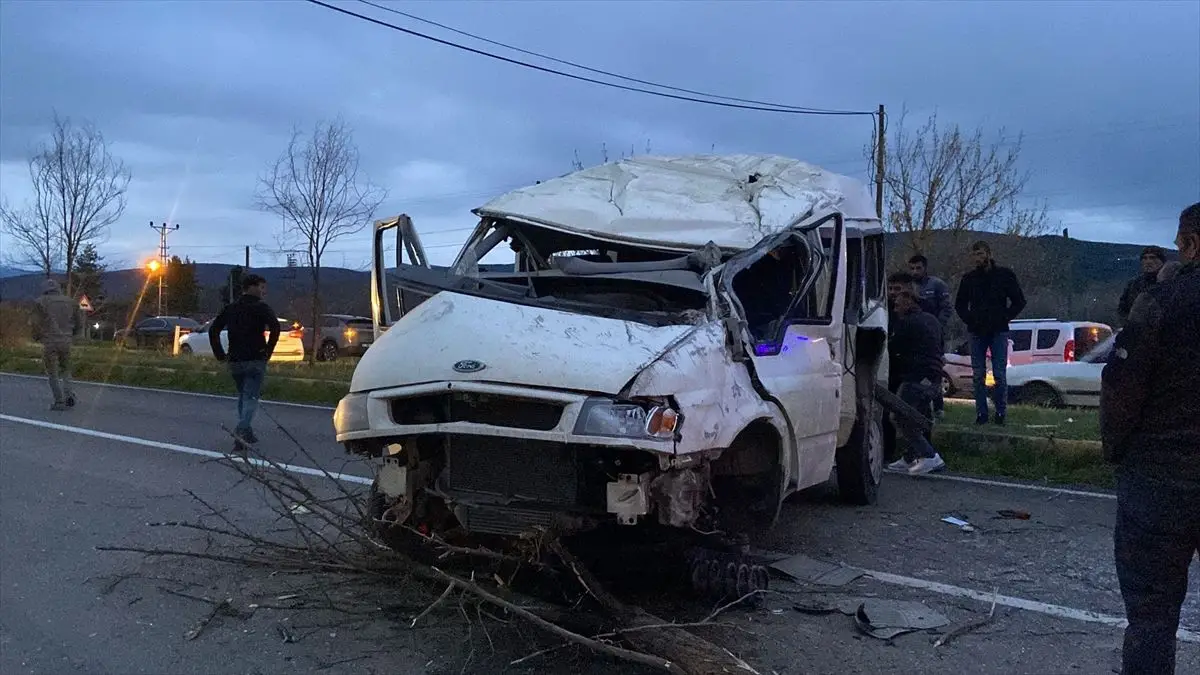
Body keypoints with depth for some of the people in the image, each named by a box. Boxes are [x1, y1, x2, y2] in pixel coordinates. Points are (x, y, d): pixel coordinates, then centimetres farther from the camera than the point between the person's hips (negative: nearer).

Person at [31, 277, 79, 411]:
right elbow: (77, 323, 12)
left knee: (52, 373, 6)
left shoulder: (40, 302, -2)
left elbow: (37, 324, -4)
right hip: (66, 341, 3)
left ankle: (60, 402, 3)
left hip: (49, 341, -3)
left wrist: (36, 337, 15)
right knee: (65, 370, 18)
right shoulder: (69, 302, 9)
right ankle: (69, 393, -2)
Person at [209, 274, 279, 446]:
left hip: (235, 361, 6)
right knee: (251, 397, -5)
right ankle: (243, 429, -24)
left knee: (243, 395, 19)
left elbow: (213, 330, 11)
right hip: (255, 361, -6)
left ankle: (245, 431, 19)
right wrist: (268, 351, -14)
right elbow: (275, 327, -23)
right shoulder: (261, 307, -6)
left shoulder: (230, 308, 13)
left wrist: (220, 354, 11)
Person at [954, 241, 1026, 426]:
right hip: (976, 332, 3)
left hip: (998, 332, -2)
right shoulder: (969, 278, 8)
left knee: (999, 374, -4)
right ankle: (981, 413, 8)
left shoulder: (1005, 275, 1)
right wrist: (969, 319, 3)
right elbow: (960, 304, 18)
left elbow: (1019, 301, 5)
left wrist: (1005, 318, -6)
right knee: (978, 376, 3)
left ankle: (1001, 412, 3)